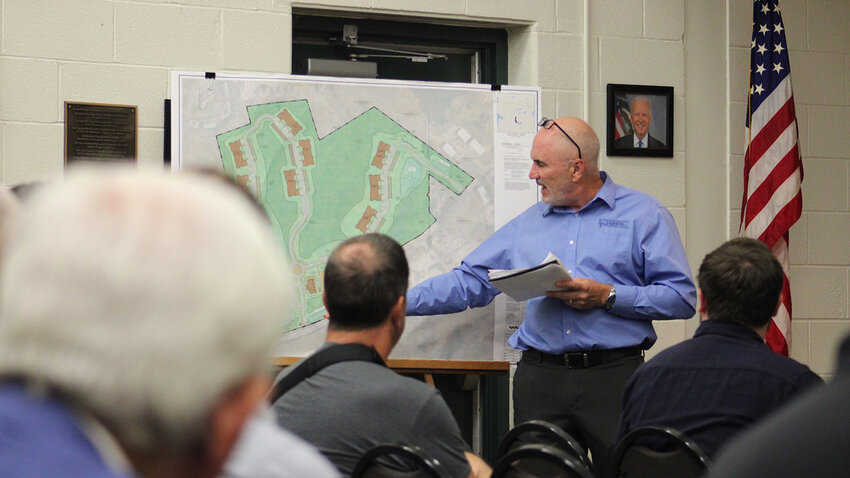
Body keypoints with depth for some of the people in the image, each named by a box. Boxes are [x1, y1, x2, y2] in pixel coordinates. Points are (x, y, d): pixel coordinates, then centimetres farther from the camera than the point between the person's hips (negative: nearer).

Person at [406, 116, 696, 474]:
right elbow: (468, 283, 19)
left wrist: (608, 297, -12)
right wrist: (398, 302, 10)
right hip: (540, 376, 4)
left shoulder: (643, 215, 4)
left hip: (615, 375, -4)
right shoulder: (527, 224, 18)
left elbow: (682, 297, -4)